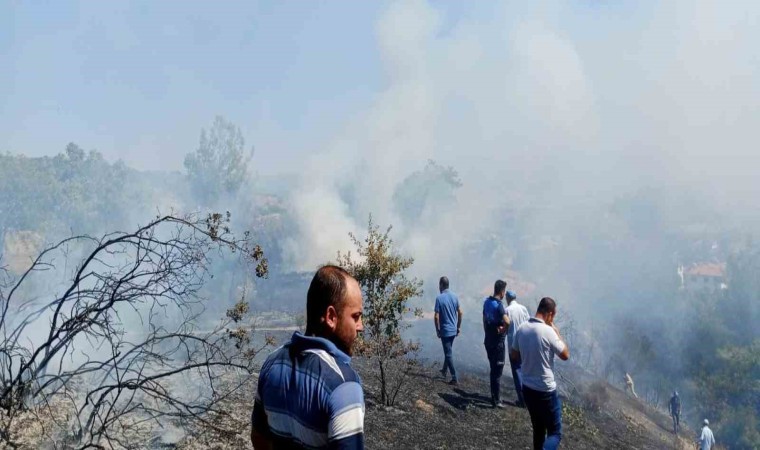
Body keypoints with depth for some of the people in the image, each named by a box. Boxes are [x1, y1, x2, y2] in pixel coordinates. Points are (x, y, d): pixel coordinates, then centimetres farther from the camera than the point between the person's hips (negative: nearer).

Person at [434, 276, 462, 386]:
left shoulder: (439, 298, -16)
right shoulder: (455, 296, 2)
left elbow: (437, 317, -17)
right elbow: (460, 313, 7)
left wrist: (437, 330, -5)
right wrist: (458, 327, 16)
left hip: (445, 330, -6)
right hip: (453, 330, 6)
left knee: (448, 354, -2)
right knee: (448, 351, 24)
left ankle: (455, 378, -3)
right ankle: (444, 370, 41)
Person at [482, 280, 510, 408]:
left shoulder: (486, 302, 5)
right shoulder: (498, 305, -20)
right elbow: (507, 322, -35)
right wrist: (503, 329, -16)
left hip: (488, 340, 8)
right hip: (497, 342, -8)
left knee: (493, 369, 18)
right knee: (498, 371, 1)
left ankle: (494, 396, 27)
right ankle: (496, 401, 6)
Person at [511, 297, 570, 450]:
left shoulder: (522, 329, 0)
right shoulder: (548, 331, -20)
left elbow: (514, 355, 12)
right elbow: (565, 355, -8)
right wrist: (557, 333, 1)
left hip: (527, 388, 7)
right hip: (545, 391, -7)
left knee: (538, 429, 20)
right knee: (555, 433, 2)